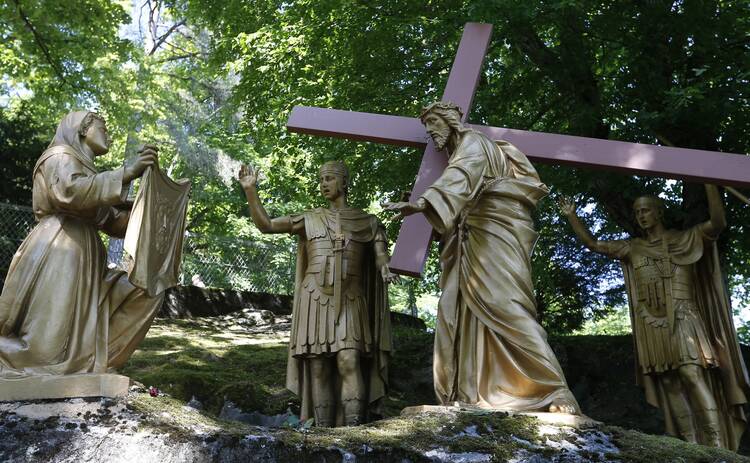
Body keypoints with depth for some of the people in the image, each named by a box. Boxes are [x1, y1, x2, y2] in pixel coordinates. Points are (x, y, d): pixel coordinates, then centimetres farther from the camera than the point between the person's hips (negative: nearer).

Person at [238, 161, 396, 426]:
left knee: (349, 361, -16)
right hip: (315, 300, 1)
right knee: (318, 367, -1)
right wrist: (250, 191, -5)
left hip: (350, 303, -1)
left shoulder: (367, 222, 11)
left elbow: (382, 260, 3)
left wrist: (387, 272, -20)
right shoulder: (310, 219, 12)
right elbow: (266, 225, 6)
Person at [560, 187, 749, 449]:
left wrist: (709, 183, -15)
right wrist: (571, 216, 12)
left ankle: (716, 446, -12)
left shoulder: (686, 238, 8)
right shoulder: (632, 248, 17)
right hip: (651, 325, 4)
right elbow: (592, 244, 18)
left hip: (682, 321, -4)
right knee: (670, 388, 2)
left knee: (695, 380, -15)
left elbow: (718, 223, -8)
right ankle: (690, 446, 6)